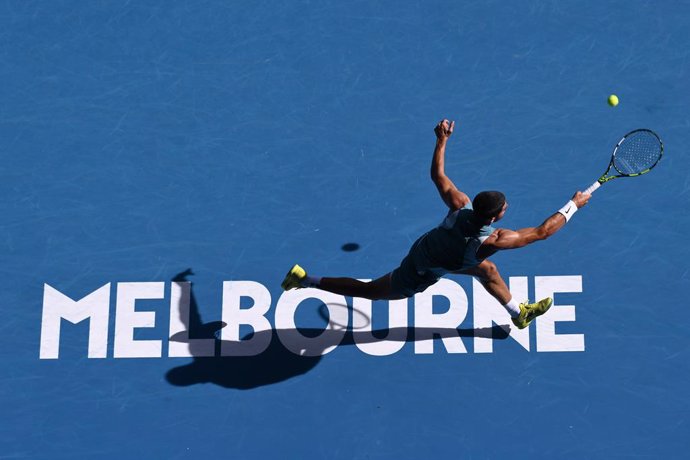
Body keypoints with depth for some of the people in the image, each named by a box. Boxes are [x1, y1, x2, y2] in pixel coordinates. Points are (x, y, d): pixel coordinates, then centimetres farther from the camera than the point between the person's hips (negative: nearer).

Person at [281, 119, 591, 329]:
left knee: (487, 269, 19)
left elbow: (437, 174, -13)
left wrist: (442, 139, -1)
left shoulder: (461, 206, -26)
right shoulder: (492, 239, -39)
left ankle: (518, 313, 44)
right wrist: (574, 205, -22)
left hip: (426, 247, 7)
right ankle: (306, 280, 19)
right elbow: (542, 231, -31)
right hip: (421, 273, -7)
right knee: (369, 290, 13)